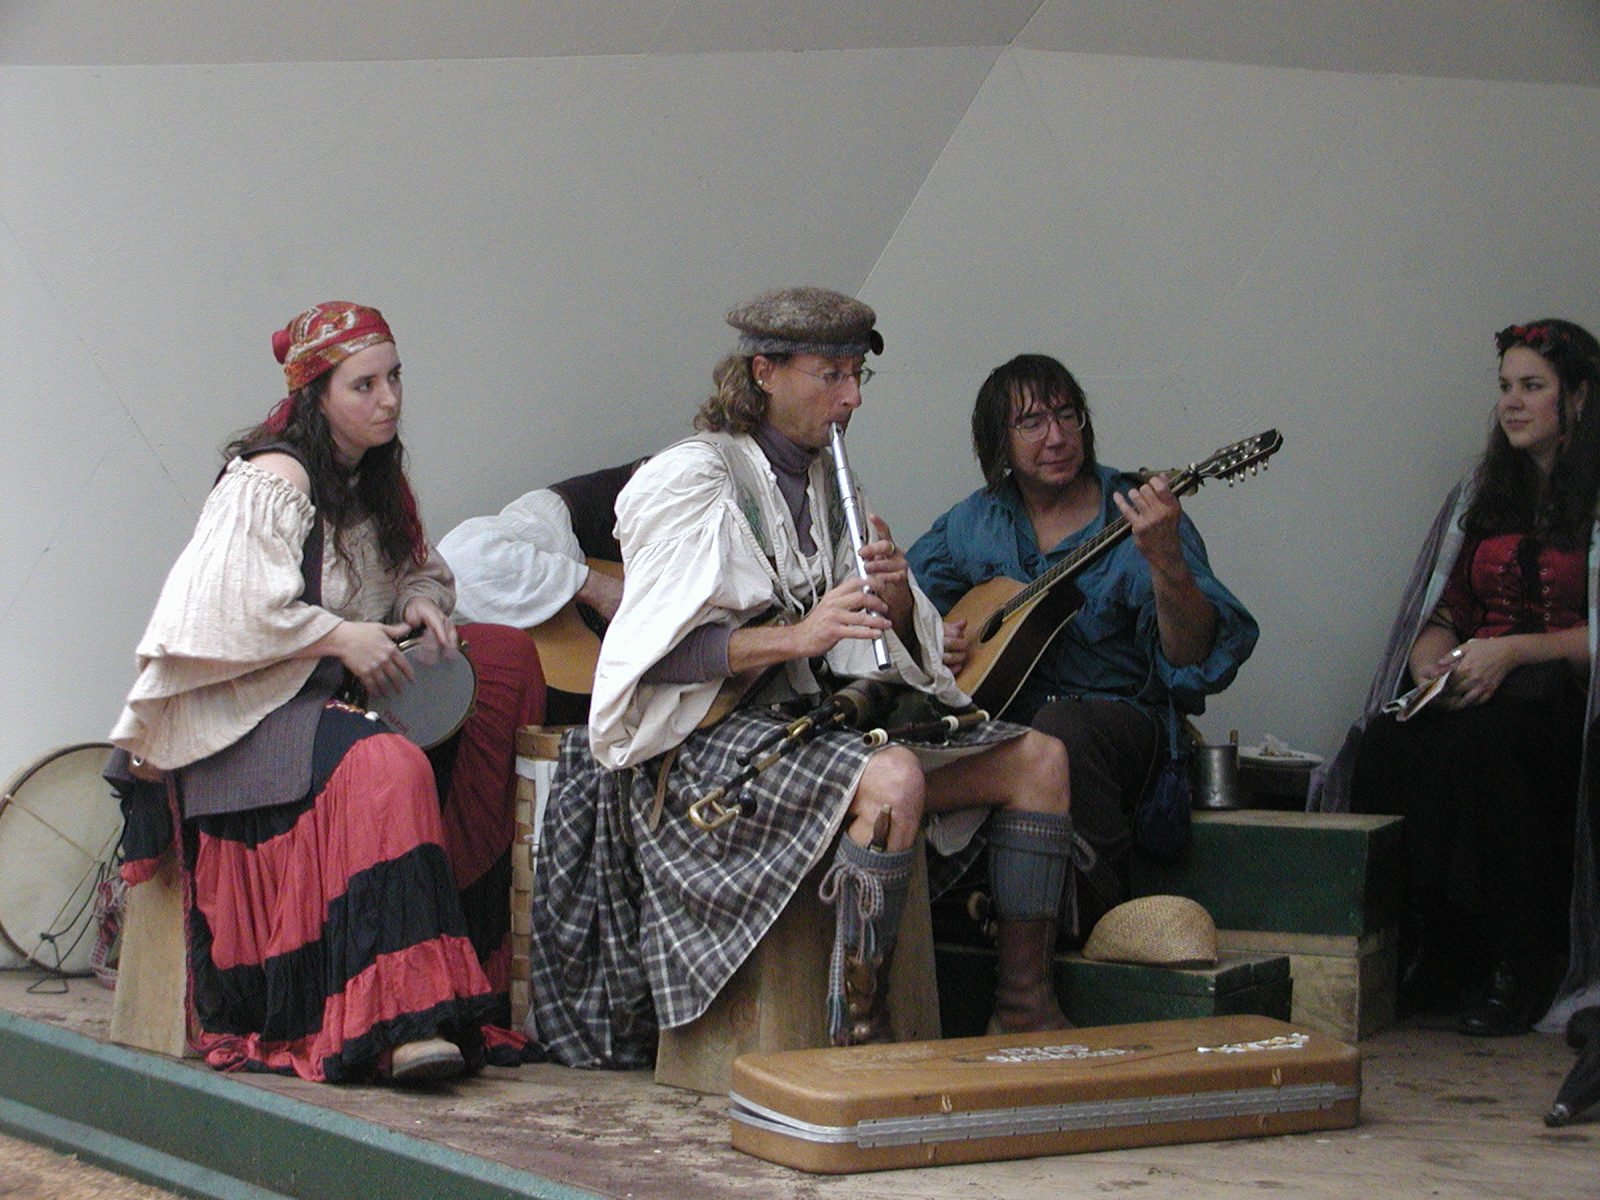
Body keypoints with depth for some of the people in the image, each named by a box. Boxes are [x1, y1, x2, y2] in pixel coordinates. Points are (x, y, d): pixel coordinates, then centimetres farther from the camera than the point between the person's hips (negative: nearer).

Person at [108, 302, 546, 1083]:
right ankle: (399, 1016, -38)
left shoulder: (374, 479, 15)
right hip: (250, 707, -9)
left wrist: (423, 602, 3)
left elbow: (418, 567, 26)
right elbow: (237, 608, -21)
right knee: (388, 770, -36)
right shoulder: (270, 481, -13)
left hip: (338, 690, 9)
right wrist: (343, 638, -19)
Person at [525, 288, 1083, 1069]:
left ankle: (1024, 1004, -3)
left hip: (819, 713, 8)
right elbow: (659, 654, -18)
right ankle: (857, 1028, -27)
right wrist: (797, 636, -29)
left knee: (1038, 758, -4)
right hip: (708, 735, -8)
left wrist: (897, 600, -6)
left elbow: (896, 646, 18)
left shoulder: (827, 485, 15)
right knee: (893, 780, -36)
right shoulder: (694, 479, -8)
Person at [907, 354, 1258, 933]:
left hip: (1122, 716, -3)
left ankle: (1102, 923, -23)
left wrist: (1165, 560, -32)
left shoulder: (1136, 515, -1)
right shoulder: (974, 523, 12)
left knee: (1058, 728, -39)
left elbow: (1193, 659, -14)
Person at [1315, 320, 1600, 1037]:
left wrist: (1514, 651, -19)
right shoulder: (1483, 494, 21)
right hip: (1472, 689, 5)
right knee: (1388, 743, -29)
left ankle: (1521, 970, -24)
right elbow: (1444, 614, 17)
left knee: (1477, 744, -38)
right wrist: (1433, 665, -5)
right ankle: (1429, 958, -21)